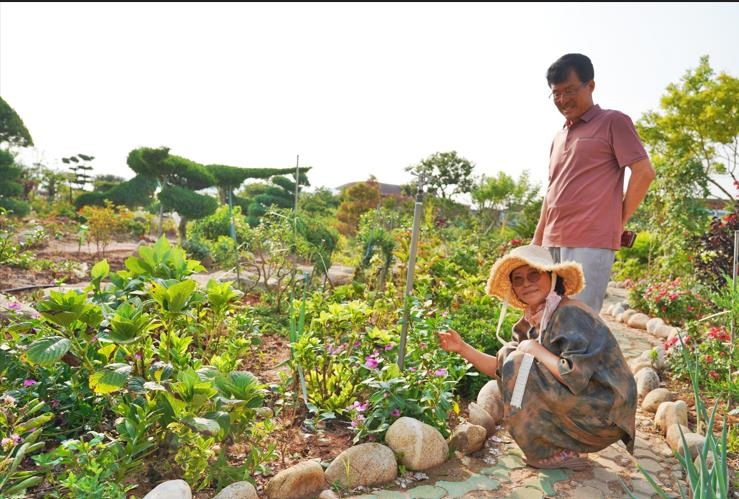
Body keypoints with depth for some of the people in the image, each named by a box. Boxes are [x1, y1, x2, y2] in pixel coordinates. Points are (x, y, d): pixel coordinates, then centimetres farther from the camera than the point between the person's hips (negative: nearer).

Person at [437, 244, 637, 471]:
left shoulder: (571, 314, -21)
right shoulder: (532, 322, 4)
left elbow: (576, 377, -30)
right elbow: (500, 368, 5)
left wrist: (536, 351, -17)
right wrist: (462, 347, -4)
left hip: (604, 415, -9)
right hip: (580, 408, 9)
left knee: (519, 363, -19)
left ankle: (551, 453, -4)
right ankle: (559, 446, 11)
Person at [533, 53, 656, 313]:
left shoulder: (613, 122, 1)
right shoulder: (559, 136, 21)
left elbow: (644, 172, -5)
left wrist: (619, 221, -2)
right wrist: (536, 242, 18)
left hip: (591, 243, -7)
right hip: (553, 243, 7)